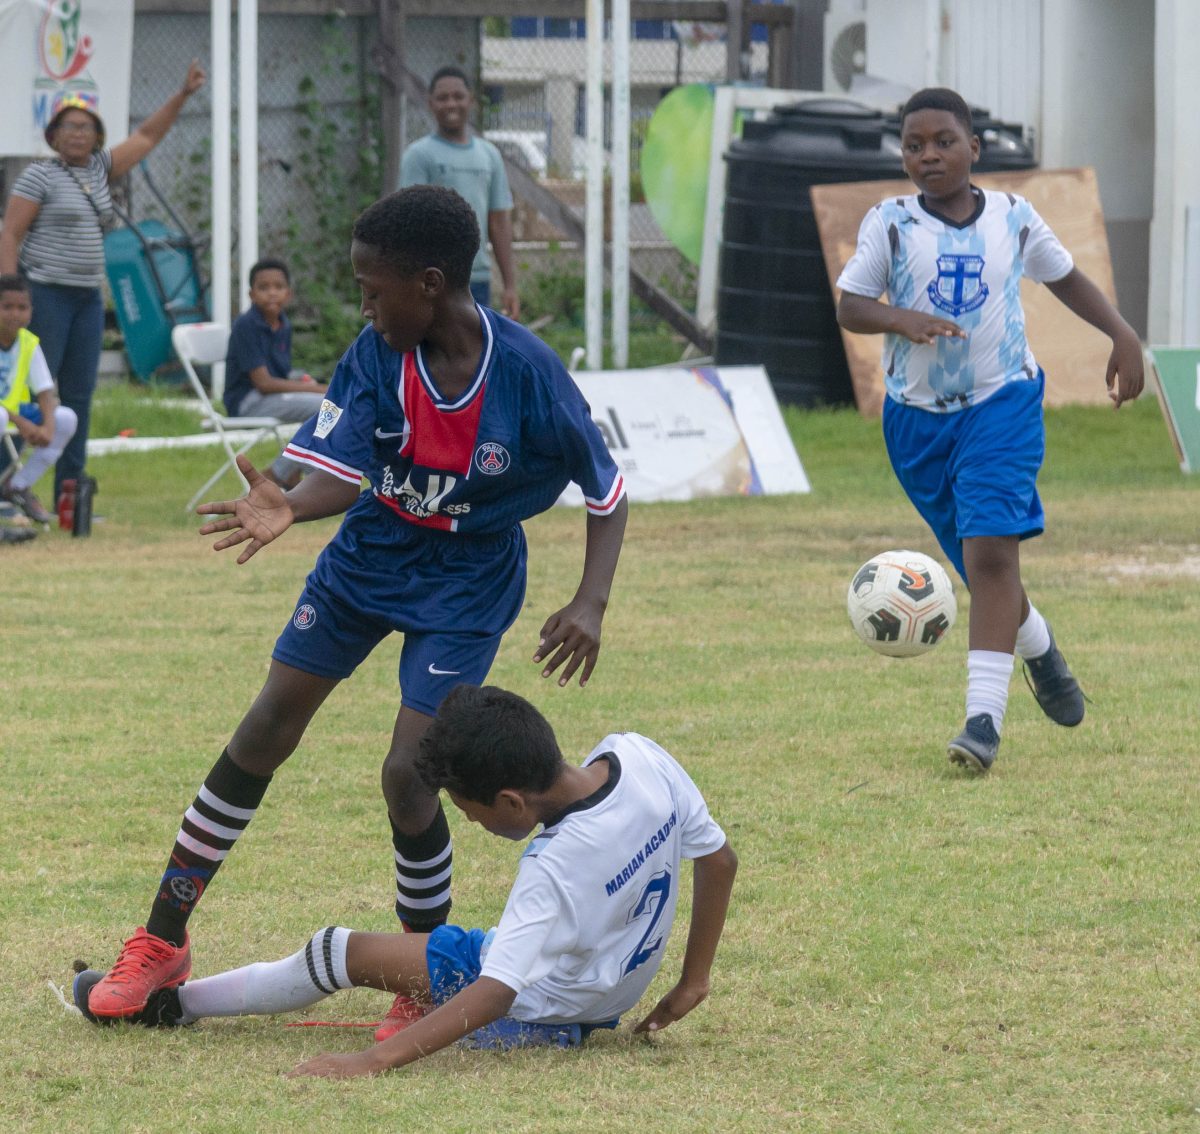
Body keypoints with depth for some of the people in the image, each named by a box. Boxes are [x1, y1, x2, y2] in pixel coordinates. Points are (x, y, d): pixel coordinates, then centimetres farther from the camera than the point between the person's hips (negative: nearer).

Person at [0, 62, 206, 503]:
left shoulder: (99, 170, 12)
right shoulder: (39, 176, -7)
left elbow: (146, 136, 21)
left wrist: (183, 95, 13)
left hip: (87, 297, 7)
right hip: (45, 295, -7)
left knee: (80, 394, 6)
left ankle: (69, 495, 10)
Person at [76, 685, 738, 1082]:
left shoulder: (556, 867, -35)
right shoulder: (639, 756, -15)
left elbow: (494, 994, -40)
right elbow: (719, 860, -1)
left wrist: (371, 1062, -44)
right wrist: (690, 985, 11)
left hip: (540, 1010, -8)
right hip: (609, 998, 8)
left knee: (336, 954, -1)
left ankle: (174, 1001, 13)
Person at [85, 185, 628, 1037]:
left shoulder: (530, 376, -24)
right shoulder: (378, 357, -15)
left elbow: (608, 493, -13)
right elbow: (346, 473, -18)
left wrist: (591, 604, -25)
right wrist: (290, 509, -41)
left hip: (466, 586, -4)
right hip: (369, 555, 4)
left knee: (408, 775, -15)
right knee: (263, 734, 3)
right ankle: (162, 943, 14)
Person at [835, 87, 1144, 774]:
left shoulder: (1014, 218, 1)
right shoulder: (890, 224, -3)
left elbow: (1066, 277, 17)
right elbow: (849, 305, -4)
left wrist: (1124, 336, 9)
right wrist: (900, 319, -24)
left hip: (1003, 402, -1)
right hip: (919, 414, 1)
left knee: (992, 549, -18)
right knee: (980, 562, 11)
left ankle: (985, 716, -22)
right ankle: (1038, 646, 44)